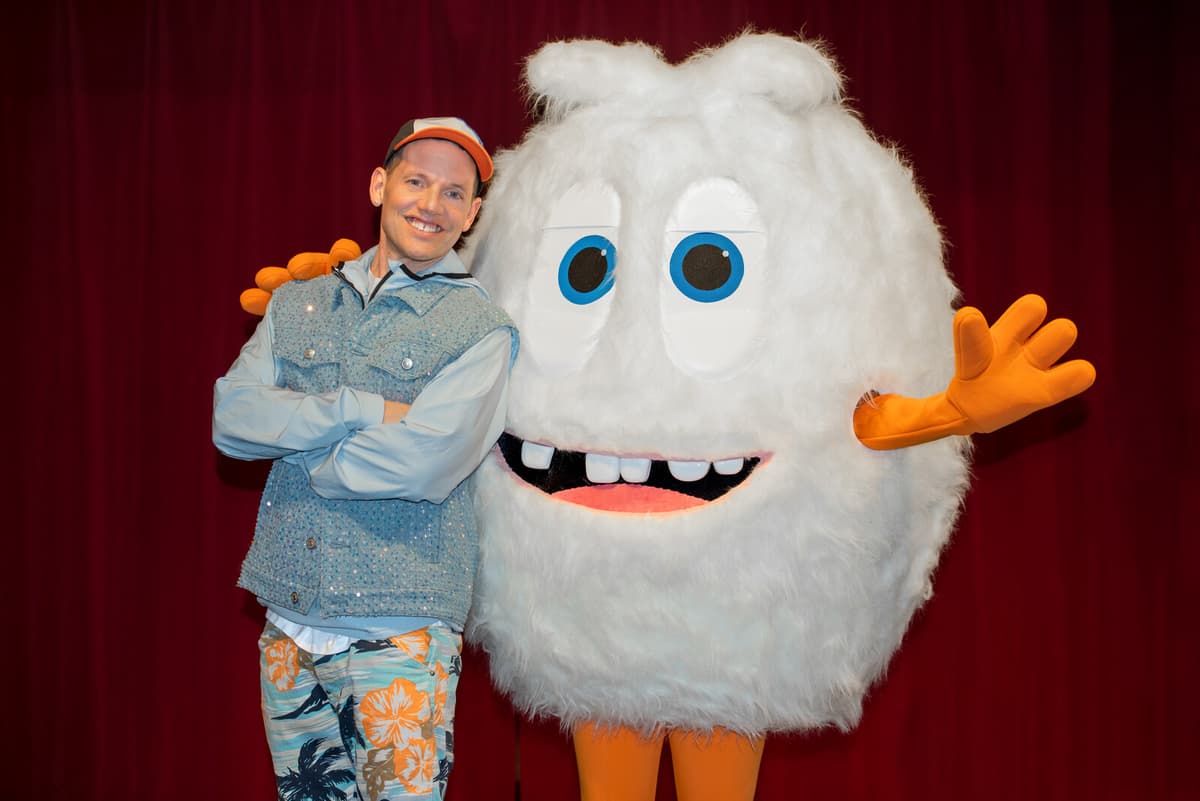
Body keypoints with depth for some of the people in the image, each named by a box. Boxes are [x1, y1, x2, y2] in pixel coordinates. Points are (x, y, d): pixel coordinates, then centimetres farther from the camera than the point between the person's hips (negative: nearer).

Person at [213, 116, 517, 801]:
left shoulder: (481, 327, -5)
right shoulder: (299, 302, 10)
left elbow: (421, 462, -18)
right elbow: (232, 415, -3)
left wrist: (291, 439, -6)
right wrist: (362, 408, -14)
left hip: (399, 632, -4)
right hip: (289, 622, 5)